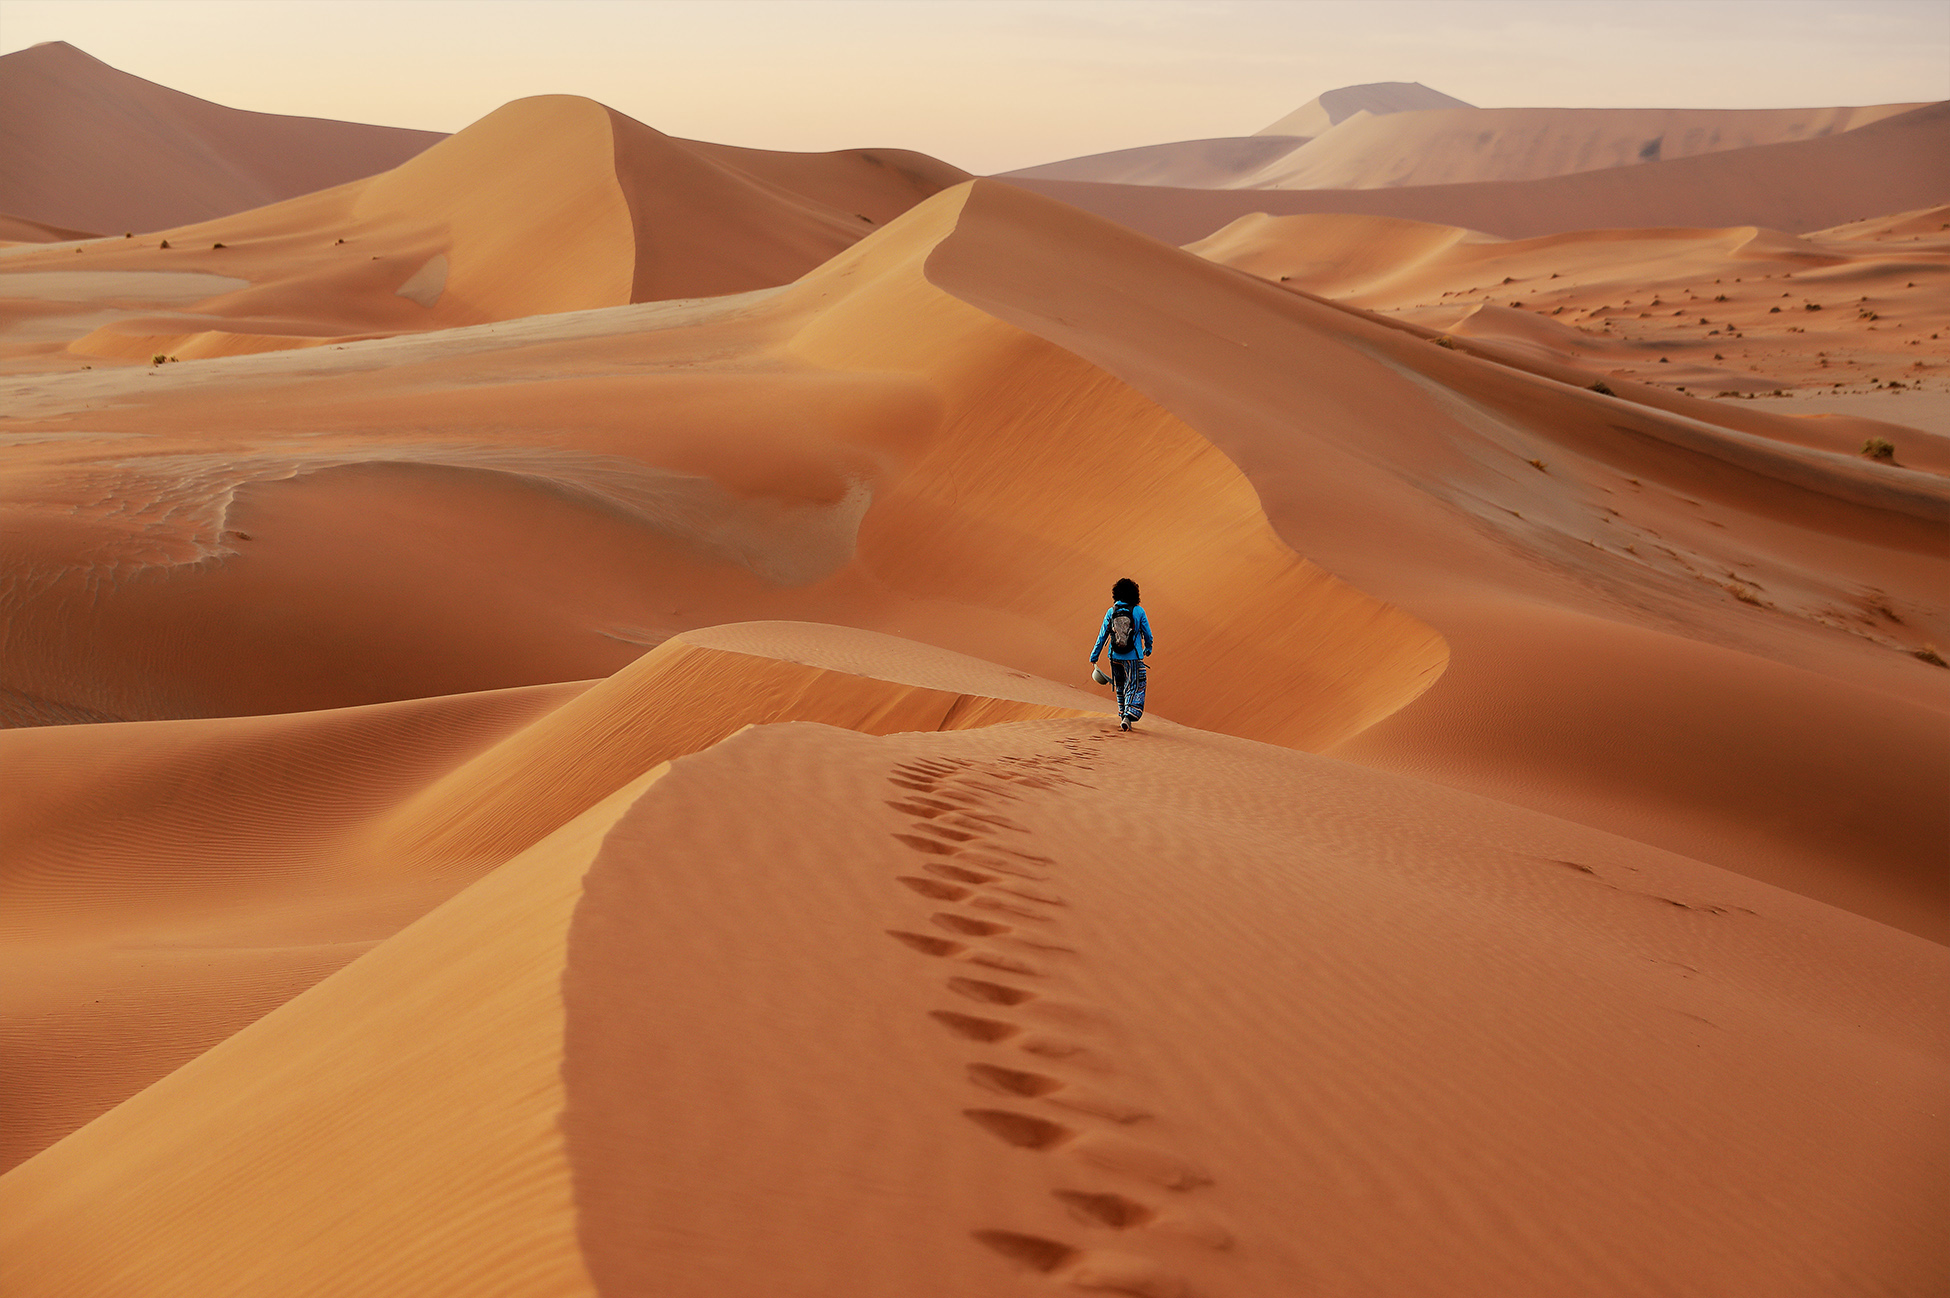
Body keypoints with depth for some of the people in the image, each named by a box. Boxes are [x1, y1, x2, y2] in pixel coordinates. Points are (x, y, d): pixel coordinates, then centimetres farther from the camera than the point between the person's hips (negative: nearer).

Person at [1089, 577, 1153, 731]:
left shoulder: (1111, 612, -4)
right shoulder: (1138, 611, -8)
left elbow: (1102, 636, 0)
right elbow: (1147, 634, 1)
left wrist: (1094, 657, 8)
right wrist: (1148, 649, 22)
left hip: (1116, 657, 3)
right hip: (1133, 657, -3)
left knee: (1121, 687, 19)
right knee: (1135, 688, 3)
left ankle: (1124, 715, 28)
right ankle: (1129, 716, -15)